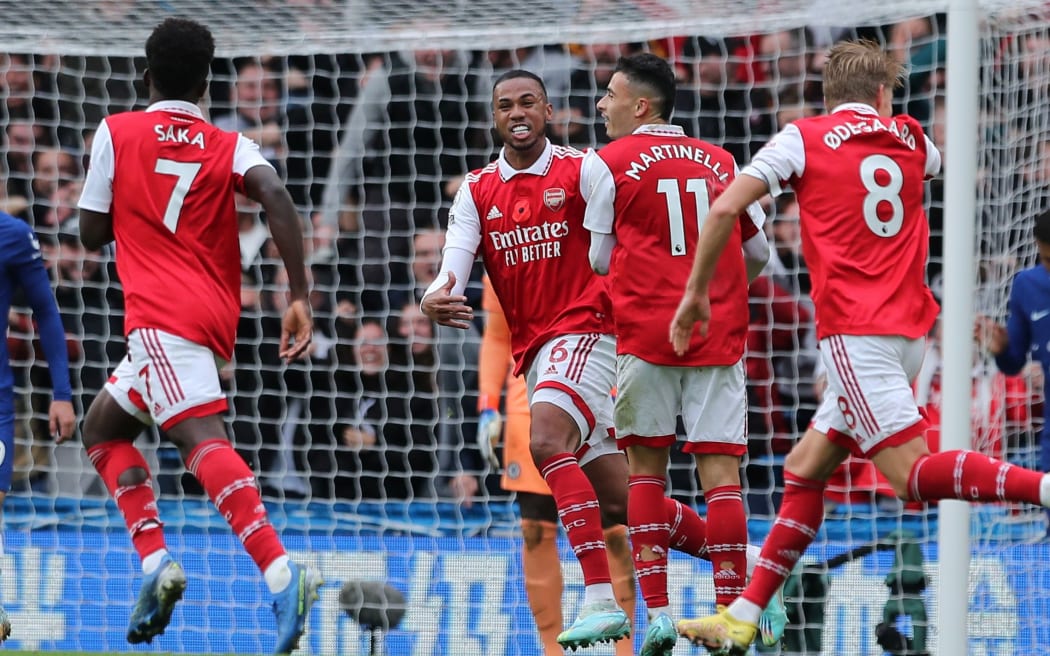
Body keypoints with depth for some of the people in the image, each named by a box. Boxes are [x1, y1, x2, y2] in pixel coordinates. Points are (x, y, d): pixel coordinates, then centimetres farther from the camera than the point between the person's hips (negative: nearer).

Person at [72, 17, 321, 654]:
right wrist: (301, 297, -12)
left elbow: (92, 233, 10)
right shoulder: (230, 147, 12)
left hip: (160, 315, -6)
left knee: (202, 437, -23)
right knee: (103, 425, 22)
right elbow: (276, 195, -8)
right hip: (215, 318, 6)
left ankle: (281, 571, -45)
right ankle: (156, 562, 2)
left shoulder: (116, 133, 7)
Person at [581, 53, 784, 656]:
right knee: (721, 471, 0)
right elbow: (759, 252, 17)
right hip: (720, 335, 2)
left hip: (646, 333, -2)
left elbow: (601, 259, 6)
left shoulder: (605, 164, 1)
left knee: (646, 466, 7)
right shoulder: (721, 162, 11)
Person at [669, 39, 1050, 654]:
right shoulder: (910, 138, 15)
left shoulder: (803, 138, 1)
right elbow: (943, 162, 41)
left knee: (912, 471, -15)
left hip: (854, 331, -6)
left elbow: (725, 209, -6)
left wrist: (697, 292, 4)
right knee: (805, 468, 11)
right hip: (911, 326, 6)